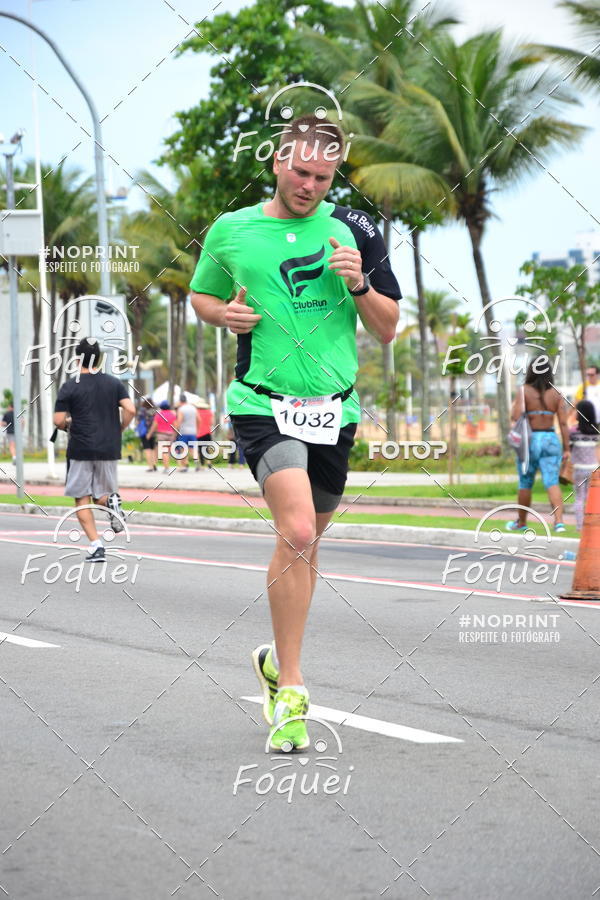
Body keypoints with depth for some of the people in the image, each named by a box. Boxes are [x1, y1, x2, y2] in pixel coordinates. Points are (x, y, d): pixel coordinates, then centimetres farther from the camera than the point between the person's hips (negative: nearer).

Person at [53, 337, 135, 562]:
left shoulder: (70, 387, -5)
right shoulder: (114, 383, 4)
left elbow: (59, 420, -9)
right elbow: (130, 410, -7)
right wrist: (118, 431, 9)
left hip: (80, 450, -3)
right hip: (109, 449, 3)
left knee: (82, 499, 5)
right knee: (100, 494, 17)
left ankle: (95, 545, -7)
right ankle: (111, 500, -19)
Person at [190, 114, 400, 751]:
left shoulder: (354, 230, 5)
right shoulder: (230, 232, 4)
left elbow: (387, 329, 8)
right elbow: (201, 296, 20)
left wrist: (359, 283, -11)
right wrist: (225, 312, -2)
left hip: (334, 409, 3)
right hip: (264, 405, -3)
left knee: (306, 540, 14)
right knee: (296, 532, -21)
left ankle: (277, 660, 37)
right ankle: (291, 689, -14)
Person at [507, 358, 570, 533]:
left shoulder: (524, 391, -7)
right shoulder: (557, 394, 1)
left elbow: (516, 417, -16)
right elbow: (563, 422, -3)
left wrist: (513, 408, 5)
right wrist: (566, 448, 0)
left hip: (530, 441, -1)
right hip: (551, 440, 1)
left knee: (525, 484, 13)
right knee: (552, 483, -5)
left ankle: (521, 523, 26)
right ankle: (559, 521, -22)